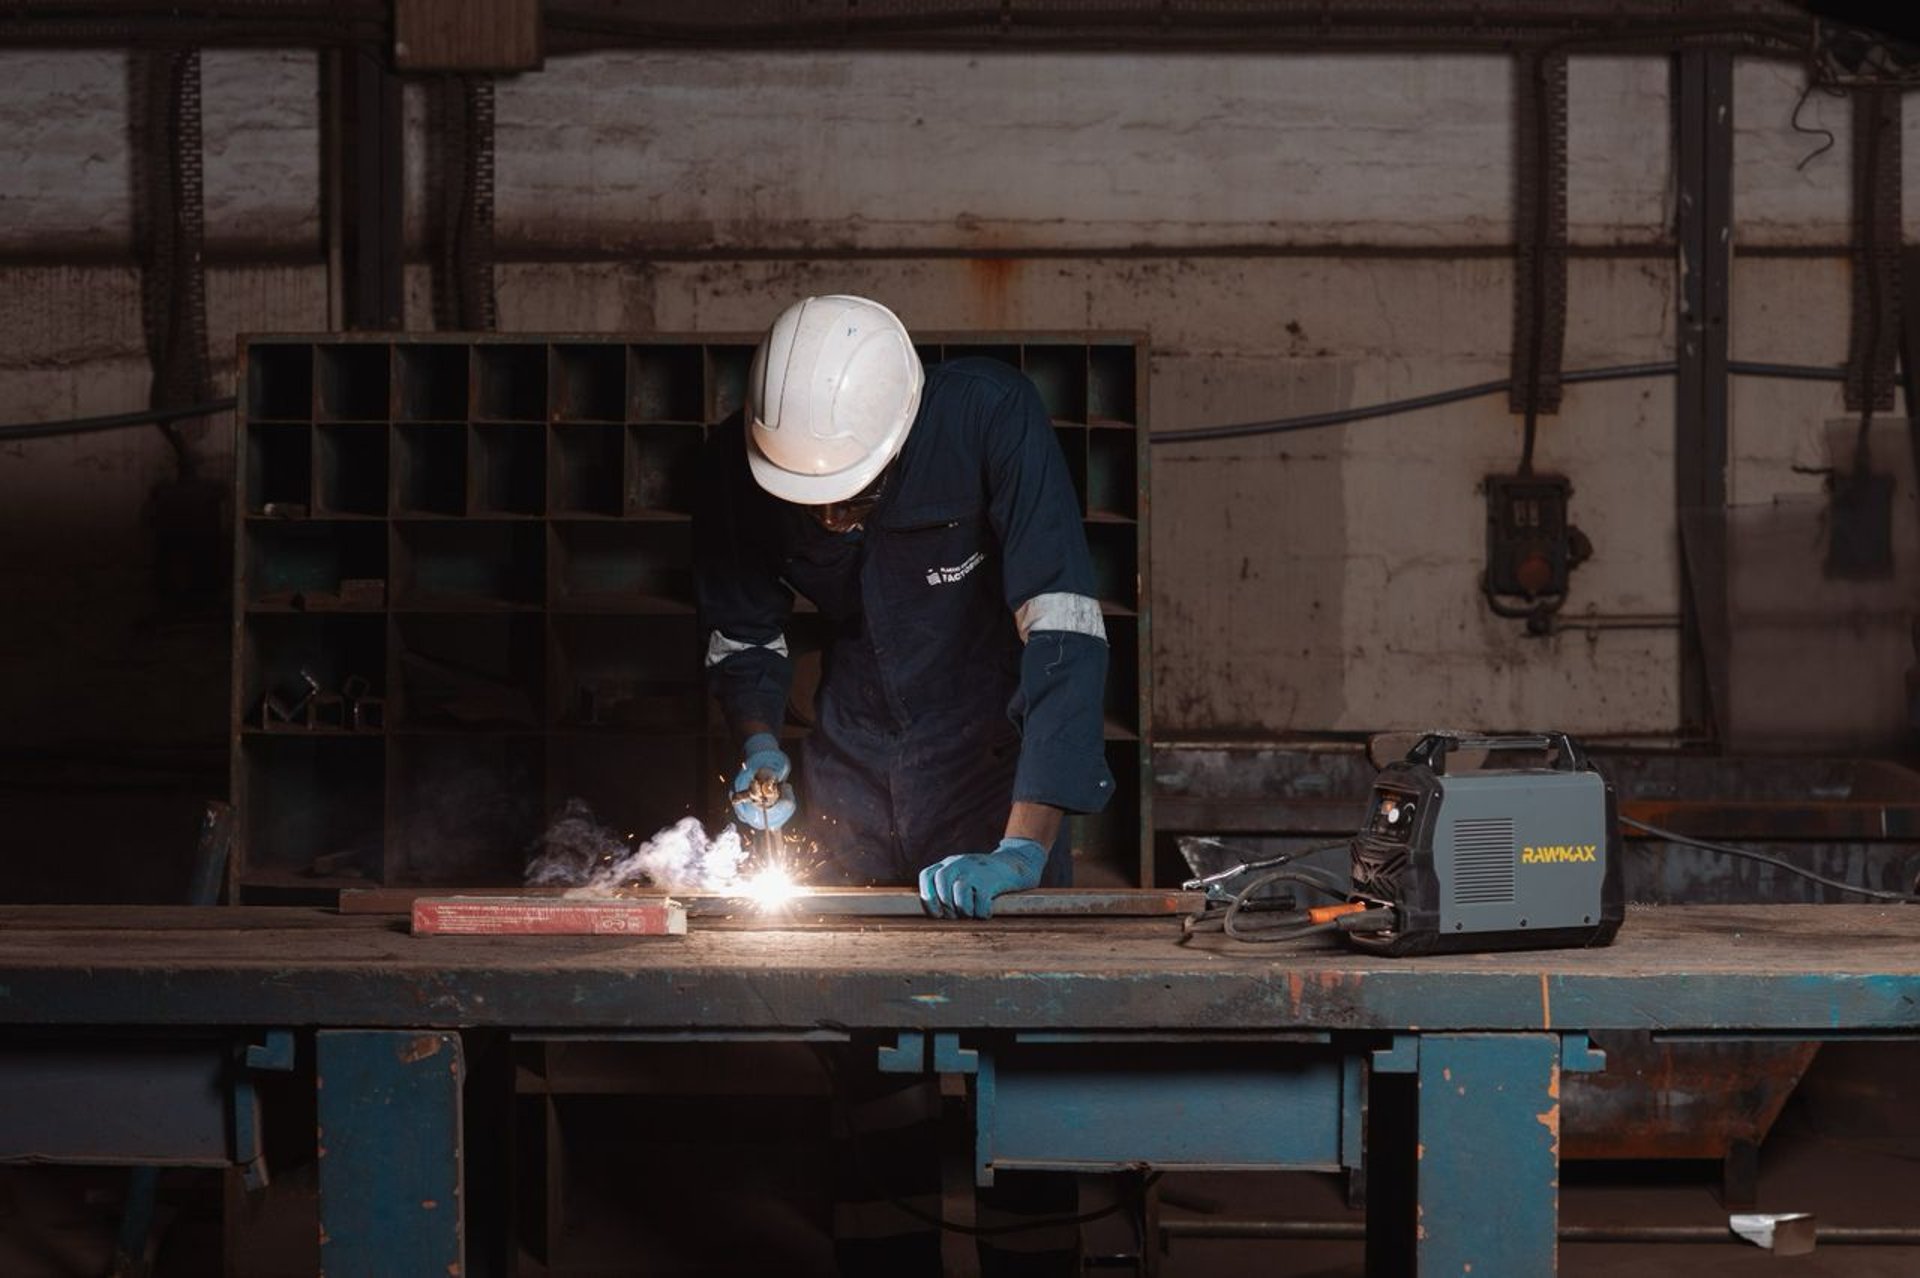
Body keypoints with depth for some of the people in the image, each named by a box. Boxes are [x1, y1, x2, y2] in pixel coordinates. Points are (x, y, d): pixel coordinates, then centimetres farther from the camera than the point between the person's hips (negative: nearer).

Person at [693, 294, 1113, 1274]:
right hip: (854, 750, 3)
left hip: (991, 743, -3)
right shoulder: (733, 467, -17)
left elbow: (1064, 628, -35)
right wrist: (759, 742, -20)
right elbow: (741, 633, 1)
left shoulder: (990, 414, -30)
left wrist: (1024, 847, -41)